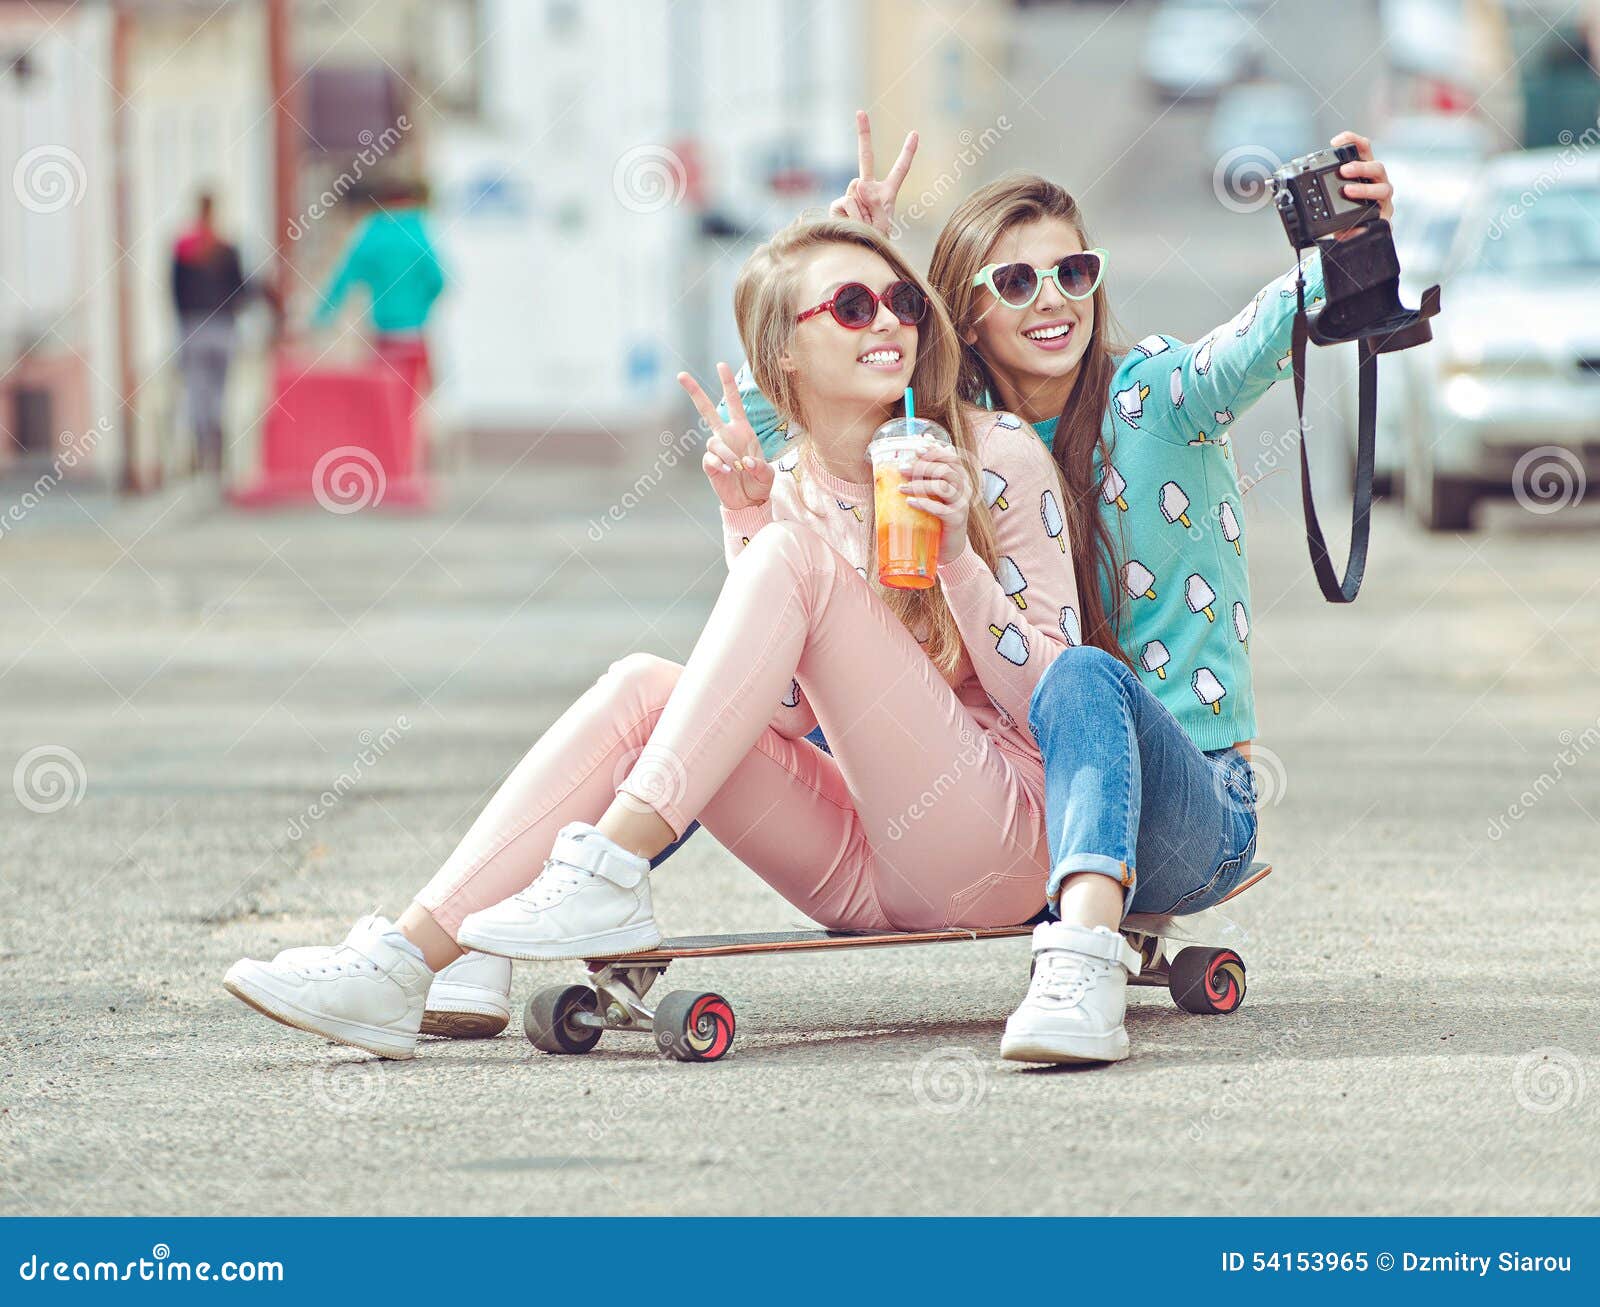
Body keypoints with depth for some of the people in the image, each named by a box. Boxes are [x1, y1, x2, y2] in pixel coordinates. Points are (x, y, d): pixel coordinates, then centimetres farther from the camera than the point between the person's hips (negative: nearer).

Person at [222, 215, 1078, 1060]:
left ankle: (608, 870, -32)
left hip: (1004, 829, -5)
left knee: (793, 554, -20)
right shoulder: (790, 493, 12)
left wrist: (957, 551, -20)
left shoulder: (997, 455, -1)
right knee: (643, 686, -17)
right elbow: (787, 716, 1)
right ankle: (399, 967, -27)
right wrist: (748, 527, -7)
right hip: (865, 870, 5)